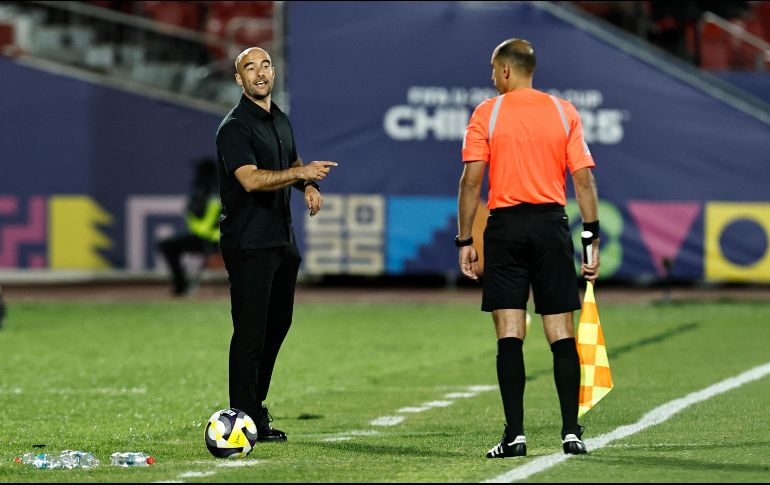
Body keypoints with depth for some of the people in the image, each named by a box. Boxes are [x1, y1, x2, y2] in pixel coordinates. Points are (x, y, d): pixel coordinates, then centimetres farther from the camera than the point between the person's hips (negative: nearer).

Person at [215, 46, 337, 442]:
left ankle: (255, 404, 27)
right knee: (250, 331, -8)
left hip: (282, 241, 9)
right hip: (248, 243, -9)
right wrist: (300, 172, -34)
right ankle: (245, 421, -5)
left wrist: (308, 185, 11)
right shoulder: (234, 127, -13)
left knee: (278, 323, 14)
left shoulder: (280, 120, 15)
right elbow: (251, 179, -26)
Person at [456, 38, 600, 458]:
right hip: (552, 225, 2)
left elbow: (471, 180, -5)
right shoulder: (564, 112, 7)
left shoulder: (486, 114, 0)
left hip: (505, 226, -2)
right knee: (561, 333, 5)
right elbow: (584, 179, 2)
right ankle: (571, 431, 0)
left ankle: (514, 434, -8)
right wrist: (592, 239, 6)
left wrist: (465, 241, 0)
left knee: (509, 335, -2)